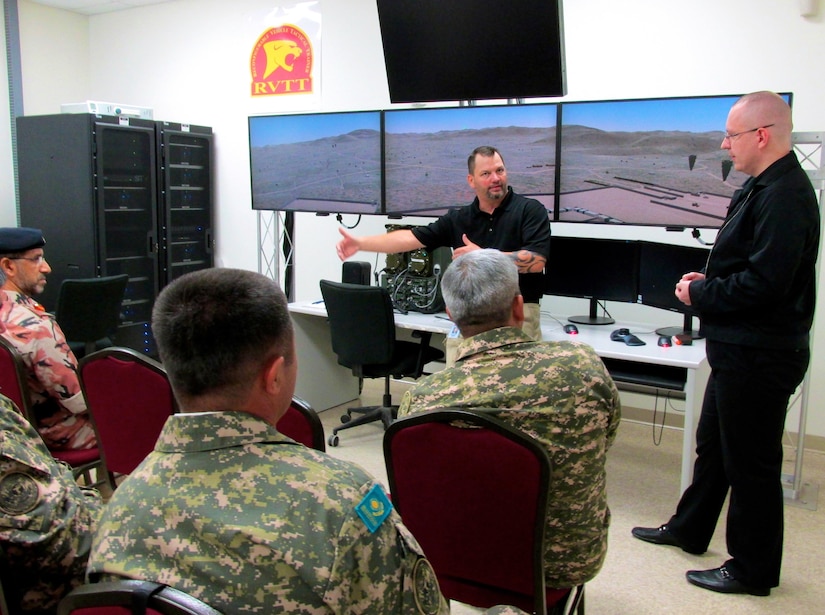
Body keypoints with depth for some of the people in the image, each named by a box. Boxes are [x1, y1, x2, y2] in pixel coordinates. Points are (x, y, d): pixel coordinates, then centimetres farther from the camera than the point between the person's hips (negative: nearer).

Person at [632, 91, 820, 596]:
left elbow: (763, 283, -28)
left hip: (759, 356, -11)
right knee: (713, 444, 22)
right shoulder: (764, 187, 11)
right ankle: (689, 530, 40)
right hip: (739, 349, 11)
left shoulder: (785, 195, -22)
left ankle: (754, 569, 21)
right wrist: (708, 281, 4)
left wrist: (700, 293, -15)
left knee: (751, 461, 4)